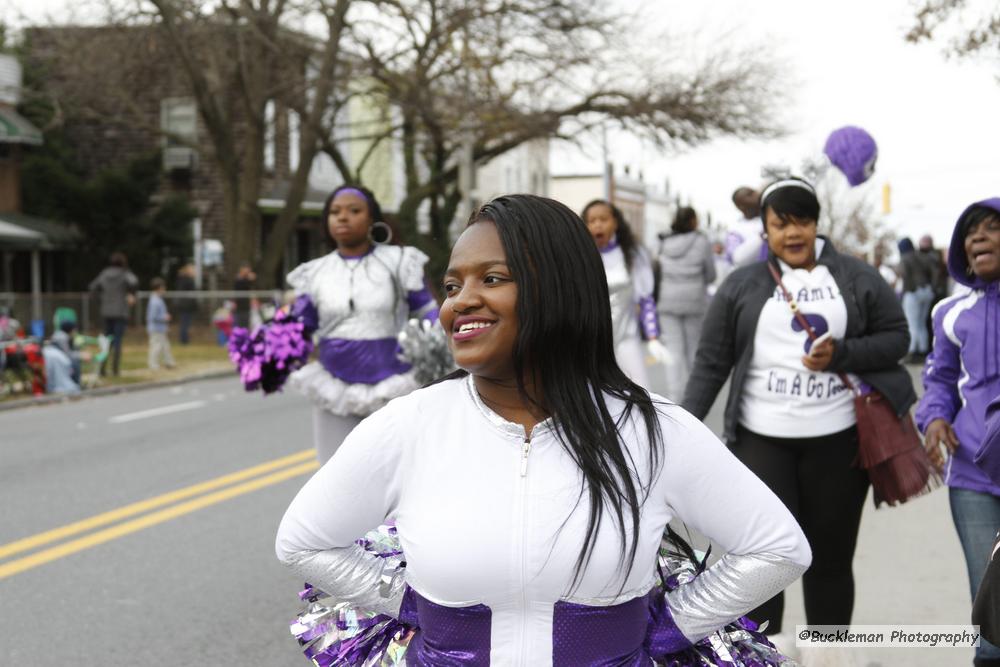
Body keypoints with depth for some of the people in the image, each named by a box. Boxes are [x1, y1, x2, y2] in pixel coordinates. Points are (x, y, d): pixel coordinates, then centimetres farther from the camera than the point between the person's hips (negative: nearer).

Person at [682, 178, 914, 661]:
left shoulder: (857, 278, 2)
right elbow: (711, 362, 3)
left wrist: (841, 355, -12)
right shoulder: (741, 286, 2)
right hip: (761, 439, 0)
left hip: (838, 440, 1)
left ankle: (832, 655, 24)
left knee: (830, 557, 10)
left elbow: (897, 336, 5)